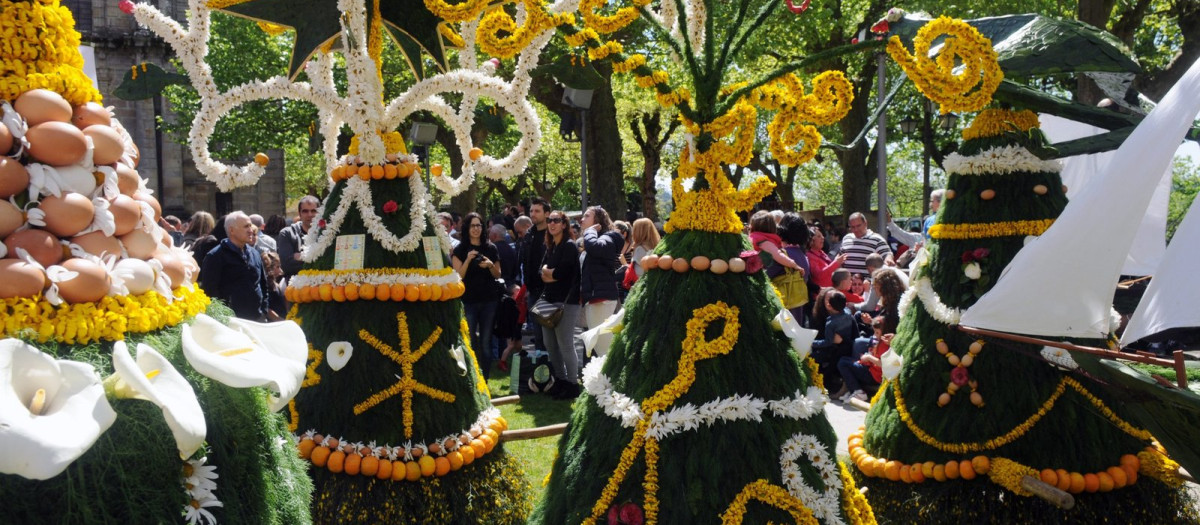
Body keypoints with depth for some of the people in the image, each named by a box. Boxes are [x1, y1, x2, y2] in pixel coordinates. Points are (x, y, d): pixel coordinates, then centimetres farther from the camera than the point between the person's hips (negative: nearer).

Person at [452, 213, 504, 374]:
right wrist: (468, 260, -20)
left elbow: (498, 275, 10)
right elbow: (458, 276, -6)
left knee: (486, 342, 5)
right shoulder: (459, 250, 0)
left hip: (489, 300, 2)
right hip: (468, 301, -2)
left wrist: (490, 265, -10)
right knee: (470, 341, -4)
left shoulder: (491, 248, 7)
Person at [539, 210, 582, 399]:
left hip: (566, 301, -9)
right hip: (549, 299, 9)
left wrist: (547, 271, 0)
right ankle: (560, 380, 25)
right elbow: (542, 272, 10)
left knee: (565, 344, -6)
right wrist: (551, 273, -10)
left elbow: (561, 272, -18)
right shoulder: (550, 247, 15)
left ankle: (572, 383, 3)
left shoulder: (569, 246, -9)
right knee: (550, 344, 13)